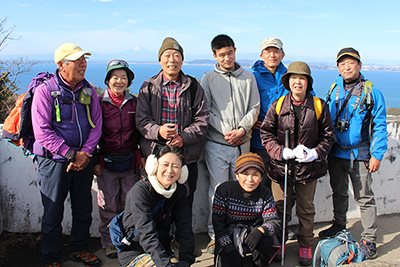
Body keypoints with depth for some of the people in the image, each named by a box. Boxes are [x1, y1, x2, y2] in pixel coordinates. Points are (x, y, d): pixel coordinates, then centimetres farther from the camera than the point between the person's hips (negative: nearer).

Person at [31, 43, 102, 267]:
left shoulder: (89, 90, 5)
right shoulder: (45, 91, -9)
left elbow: (96, 125, 4)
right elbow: (42, 132, -14)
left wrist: (85, 153, -10)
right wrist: (71, 154, -17)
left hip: (84, 160, 4)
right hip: (54, 161, -4)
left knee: (84, 210, 15)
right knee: (53, 214, 7)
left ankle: (80, 249, 35)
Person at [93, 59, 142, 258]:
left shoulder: (134, 103, 5)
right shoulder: (100, 103, -2)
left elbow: (141, 131, 11)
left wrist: (143, 156, 7)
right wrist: (95, 161, -3)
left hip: (131, 161, 2)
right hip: (107, 163, -2)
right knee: (108, 206, 5)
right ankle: (109, 243, 21)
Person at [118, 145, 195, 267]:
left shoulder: (180, 191, 1)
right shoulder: (140, 191, -17)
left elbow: (185, 230, -5)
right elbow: (147, 235, -25)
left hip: (162, 249, 5)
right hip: (134, 251, -5)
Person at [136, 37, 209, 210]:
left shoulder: (194, 87, 5)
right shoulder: (149, 87, 7)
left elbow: (202, 121, 1)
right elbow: (141, 120, 2)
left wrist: (184, 137, -15)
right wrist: (158, 131, -19)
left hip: (187, 156, 0)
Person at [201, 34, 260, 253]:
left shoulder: (248, 77, 10)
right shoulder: (208, 79, 4)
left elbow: (254, 108, 6)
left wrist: (241, 130, -10)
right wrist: (225, 131, -12)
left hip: (242, 143, 2)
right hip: (217, 144, -2)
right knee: (218, 190, -1)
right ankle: (215, 235, 12)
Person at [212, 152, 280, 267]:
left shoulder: (265, 193, -8)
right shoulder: (224, 190, -15)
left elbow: (274, 221, -9)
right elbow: (217, 222, -12)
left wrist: (260, 230, -33)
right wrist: (228, 247, -22)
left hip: (253, 231, 2)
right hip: (229, 234, -2)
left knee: (266, 241, -28)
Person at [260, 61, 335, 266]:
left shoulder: (319, 106, 1)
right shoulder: (277, 105, 0)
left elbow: (328, 136, 5)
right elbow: (266, 133, -1)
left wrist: (315, 153, -11)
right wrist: (282, 152, -15)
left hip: (308, 166, 0)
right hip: (281, 166, 0)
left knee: (306, 209, 13)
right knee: (280, 208, 11)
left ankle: (305, 245, 32)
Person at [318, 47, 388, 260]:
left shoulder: (372, 93, -7)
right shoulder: (335, 89, 6)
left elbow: (379, 126, -6)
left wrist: (377, 155, -11)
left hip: (359, 155, -4)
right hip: (336, 153, 4)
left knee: (364, 198, 3)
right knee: (339, 192, 19)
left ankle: (369, 240, 14)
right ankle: (339, 225, 39)